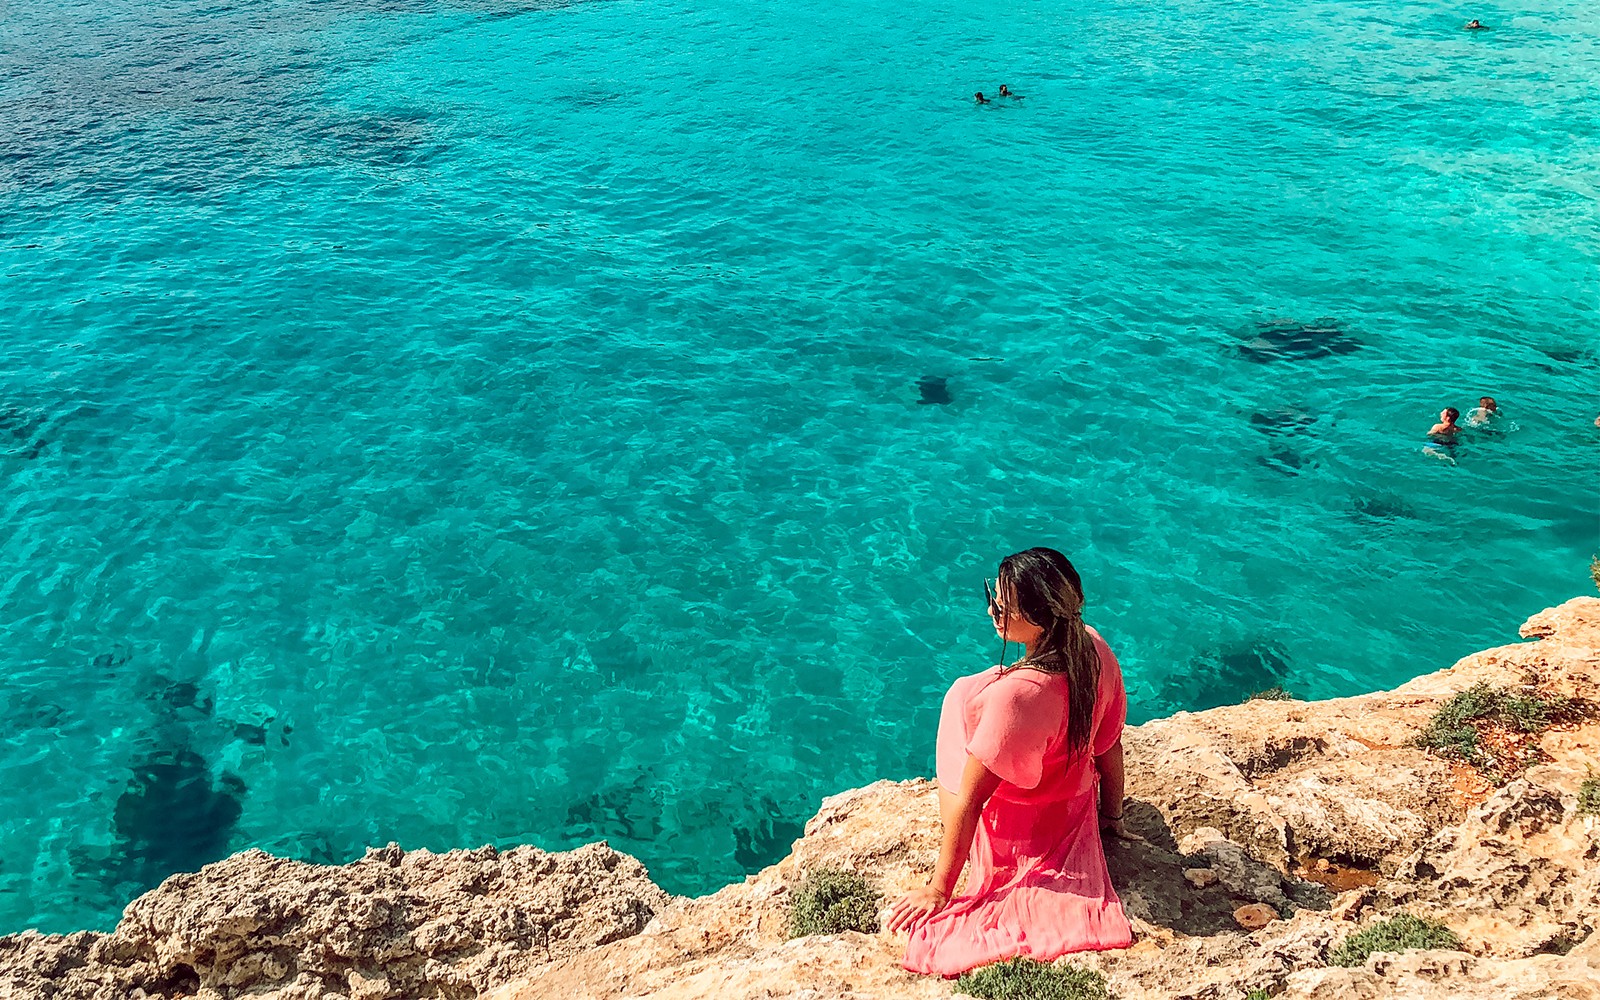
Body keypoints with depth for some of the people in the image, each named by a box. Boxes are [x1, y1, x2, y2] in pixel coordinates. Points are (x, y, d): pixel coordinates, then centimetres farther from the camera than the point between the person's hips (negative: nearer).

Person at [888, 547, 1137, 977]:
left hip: (1013, 840, -6)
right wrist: (1112, 817, 13)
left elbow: (967, 802, -31)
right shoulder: (1094, 649, -21)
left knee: (961, 693, 19)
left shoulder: (1015, 695, -41)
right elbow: (1110, 748, -5)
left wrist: (938, 889, -19)